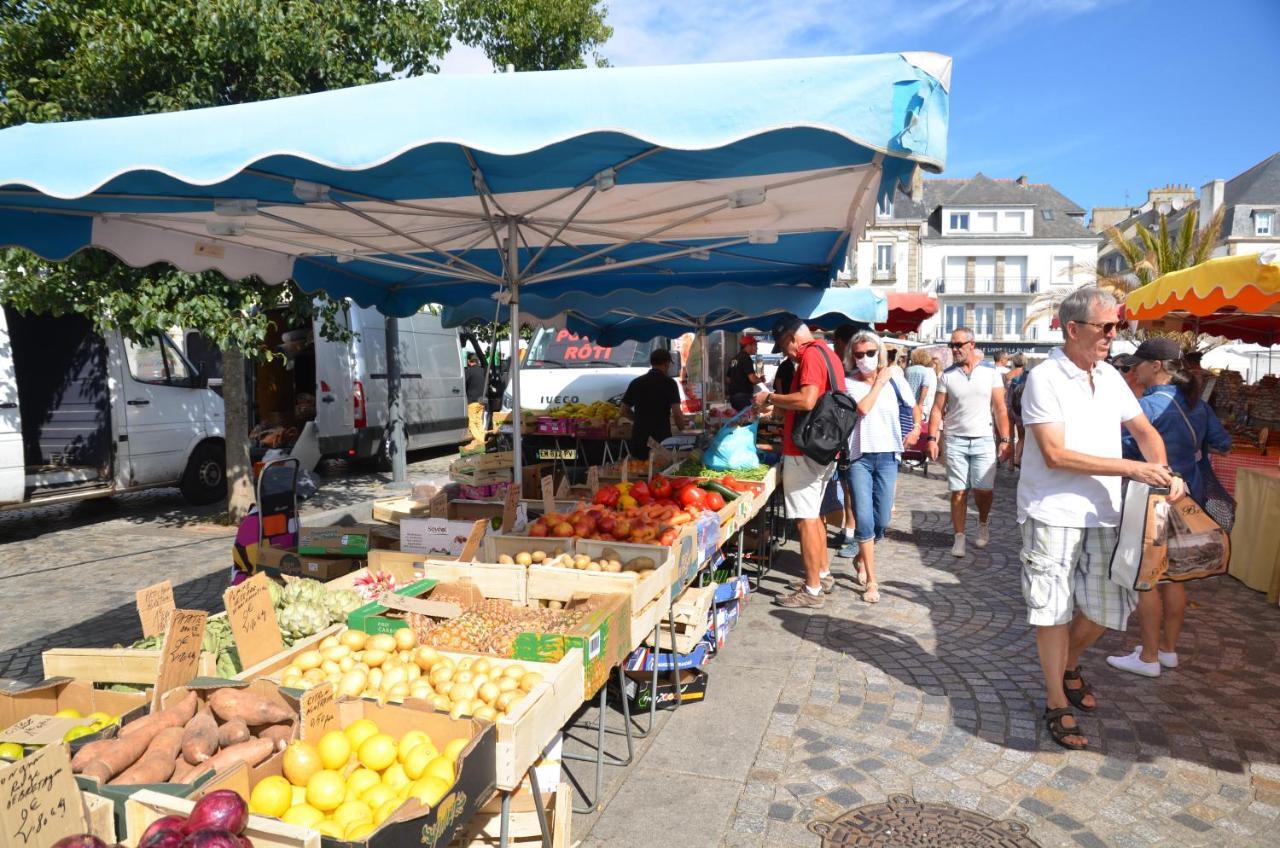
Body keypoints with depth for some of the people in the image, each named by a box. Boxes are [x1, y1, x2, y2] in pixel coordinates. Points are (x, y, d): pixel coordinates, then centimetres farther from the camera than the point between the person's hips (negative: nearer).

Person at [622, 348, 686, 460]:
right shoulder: (669, 383, -6)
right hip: (662, 438, -4)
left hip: (639, 439, 4)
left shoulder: (636, 382, 8)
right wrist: (683, 430, 3)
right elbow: (676, 414, -13)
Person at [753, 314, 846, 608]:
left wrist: (770, 397, -16)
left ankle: (812, 590, 3)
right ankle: (823, 574, 31)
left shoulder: (811, 355, -15)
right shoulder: (827, 353, 16)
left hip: (804, 451, -10)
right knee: (813, 515, 20)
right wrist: (779, 405, 16)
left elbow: (807, 400, -27)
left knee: (806, 519, -3)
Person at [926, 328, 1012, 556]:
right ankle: (959, 537, 11)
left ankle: (983, 523, 26)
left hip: (983, 441, 0)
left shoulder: (990, 372, 1)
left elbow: (1000, 409, 2)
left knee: (984, 489, -4)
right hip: (955, 441, 1)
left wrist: (1004, 440, -2)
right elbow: (938, 409, 3)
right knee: (958, 492, 2)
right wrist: (932, 438, -5)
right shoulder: (947, 375, 3)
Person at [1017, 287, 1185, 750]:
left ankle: (1068, 664, 40)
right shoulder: (1044, 378, -13)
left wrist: (1164, 473, -2)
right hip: (1053, 515, -6)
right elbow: (1055, 454, -19)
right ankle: (1057, 703, 19)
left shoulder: (1109, 376, 9)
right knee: (1054, 610, 4)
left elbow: (1144, 430, 17)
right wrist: (1132, 468, -18)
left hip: (1103, 515, 7)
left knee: (1108, 606, 13)